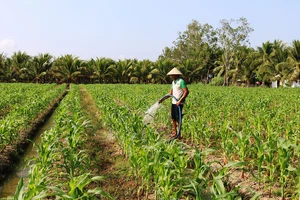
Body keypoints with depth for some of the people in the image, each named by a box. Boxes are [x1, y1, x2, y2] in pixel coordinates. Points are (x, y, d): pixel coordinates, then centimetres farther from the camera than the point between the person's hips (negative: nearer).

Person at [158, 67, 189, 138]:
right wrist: (163, 99, 10)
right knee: (173, 118, 12)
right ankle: (175, 132, 22)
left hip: (179, 103, -9)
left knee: (178, 119, -4)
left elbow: (186, 92, -18)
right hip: (173, 102, 9)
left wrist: (180, 101, -24)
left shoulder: (181, 81, -13)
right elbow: (171, 92, 19)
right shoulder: (173, 82, 15)